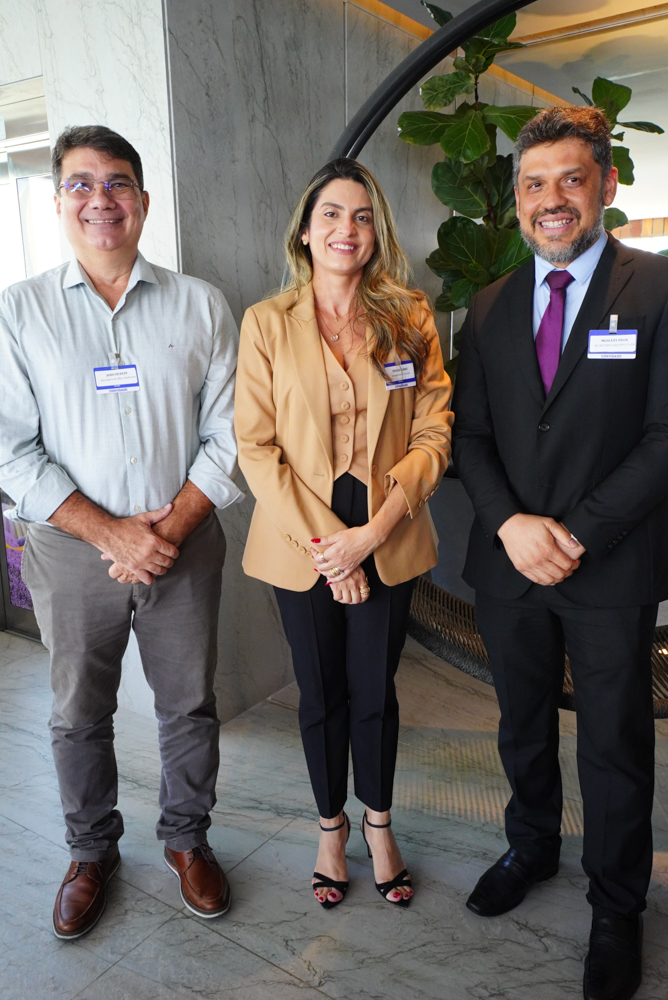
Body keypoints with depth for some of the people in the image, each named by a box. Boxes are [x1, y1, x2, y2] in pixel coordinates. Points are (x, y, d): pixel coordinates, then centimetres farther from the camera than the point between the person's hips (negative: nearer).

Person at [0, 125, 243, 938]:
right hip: (72, 551, 0)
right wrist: (111, 533, -13)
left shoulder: (200, 307, 2)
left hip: (184, 546, 1)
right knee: (79, 714, 14)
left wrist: (171, 528, -12)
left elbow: (227, 434, -2)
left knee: (189, 705, 12)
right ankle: (92, 852, 38)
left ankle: (186, 838, 37)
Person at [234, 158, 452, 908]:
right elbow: (256, 447, -7)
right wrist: (323, 544, -13)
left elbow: (434, 434, -3)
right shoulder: (265, 322, -2)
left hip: (388, 544, 1)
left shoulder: (410, 319, 1)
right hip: (302, 544, 0)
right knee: (320, 694, 14)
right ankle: (331, 826, 39)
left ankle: (377, 823, 39)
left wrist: (374, 530, -14)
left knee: (375, 691, 13)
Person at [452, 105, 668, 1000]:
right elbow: (470, 434, 4)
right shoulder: (490, 307, 7)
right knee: (523, 724, 20)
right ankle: (532, 847, 46)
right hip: (508, 562, 4)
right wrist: (512, 522, -12)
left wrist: (577, 533, -18)